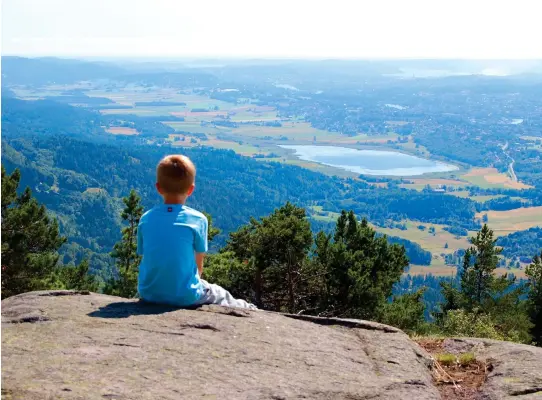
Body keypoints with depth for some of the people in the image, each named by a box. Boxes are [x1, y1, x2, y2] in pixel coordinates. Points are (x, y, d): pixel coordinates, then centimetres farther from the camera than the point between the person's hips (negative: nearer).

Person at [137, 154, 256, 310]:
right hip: (185, 297, -4)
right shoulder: (198, 220, -10)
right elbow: (199, 266, -3)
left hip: (149, 294, 4)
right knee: (223, 296, 23)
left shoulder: (146, 219, -2)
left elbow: (144, 257, 4)